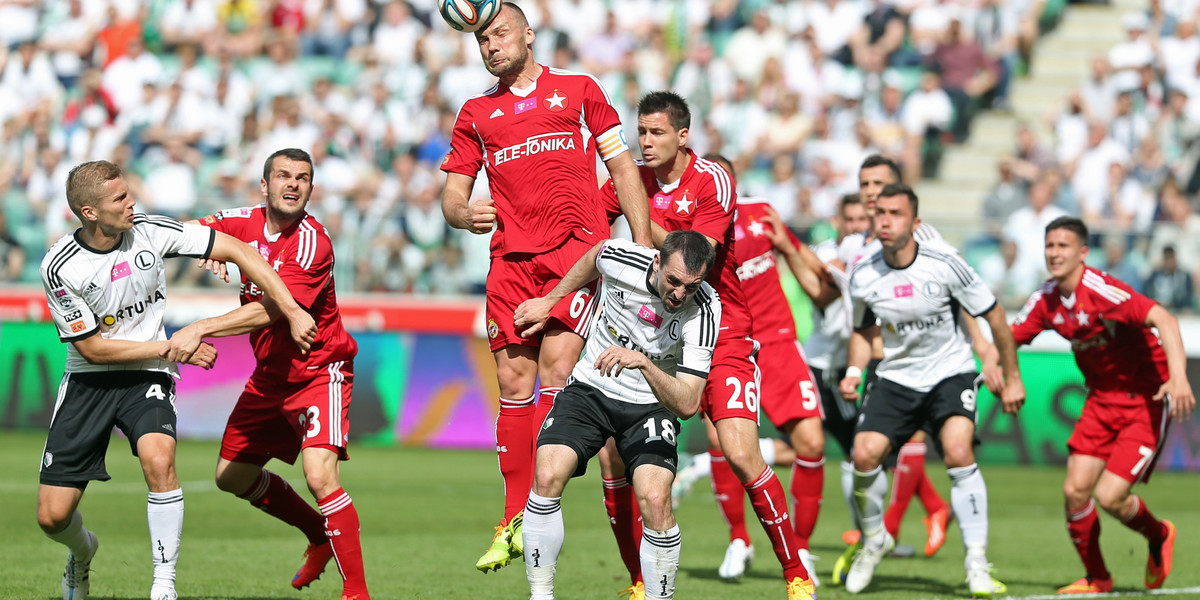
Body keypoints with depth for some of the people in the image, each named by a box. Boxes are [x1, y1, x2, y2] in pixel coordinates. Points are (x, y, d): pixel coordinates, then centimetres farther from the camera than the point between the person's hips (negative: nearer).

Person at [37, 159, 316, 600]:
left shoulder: (149, 233, -12)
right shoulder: (60, 267, -17)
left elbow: (236, 250, -9)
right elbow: (93, 348, -12)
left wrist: (292, 311, -14)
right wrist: (172, 348, -13)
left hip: (146, 379, 0)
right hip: (88, 381, 0)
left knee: (158, 461, -32)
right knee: (52, 517, -4)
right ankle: (82, 551, 34)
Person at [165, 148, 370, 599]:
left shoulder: (312, 242, -23)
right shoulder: (247, 223, -2)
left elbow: (270, 311, -31)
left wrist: (201, 329, -39)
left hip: (318, 372, -8)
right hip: (269, 375, 8)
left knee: (319, 475, -25)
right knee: (232, 476, 16)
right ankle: (319, 537, 36)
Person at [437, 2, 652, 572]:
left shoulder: (579, 90, 12)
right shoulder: (477, 112, 17)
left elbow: (622, 167, 12)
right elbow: (452, 193, 16)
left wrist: (643, 243, 3)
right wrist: (466, 214, -9)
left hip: (577, 245, -3)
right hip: (511, 257, 3)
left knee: (556, 367, -16)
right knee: (513, 383, -2)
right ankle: (513, 520, 3)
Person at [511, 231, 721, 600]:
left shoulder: (704, 311, -26)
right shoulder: (622, 261, -21)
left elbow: (687, 404, -30)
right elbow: (593, 258, 8)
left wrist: (643, 362, -45)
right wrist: (550, 302, 18)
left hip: (652, 404, -1)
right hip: (590, 388, 2)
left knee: (655, 499, -24)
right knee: (547, 477, -21)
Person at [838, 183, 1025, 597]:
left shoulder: (945, 266, -17)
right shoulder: (863, 277, -6)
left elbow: (993, 315, -5)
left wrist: (1012, 377, 0)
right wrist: (853, 372, -5)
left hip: (950, 375, -3)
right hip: (897, 378, 3)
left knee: (958, 453, -26)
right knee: (864, 455, -16)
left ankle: (977, 564, -18)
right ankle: (874, 539, 14)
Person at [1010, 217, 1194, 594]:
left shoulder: (1101, 290, -24)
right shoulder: (1047, 300, -1)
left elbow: (1163, 319, -34)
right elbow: (1009, 338, 10)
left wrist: (1178, 376, -46)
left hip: (1146, 400, -7)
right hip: (1102, 399, 7)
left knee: (1109, 497, -14)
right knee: (1075, 490, -3)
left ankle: (1159, 537, 19)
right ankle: (1096, 578, 19)